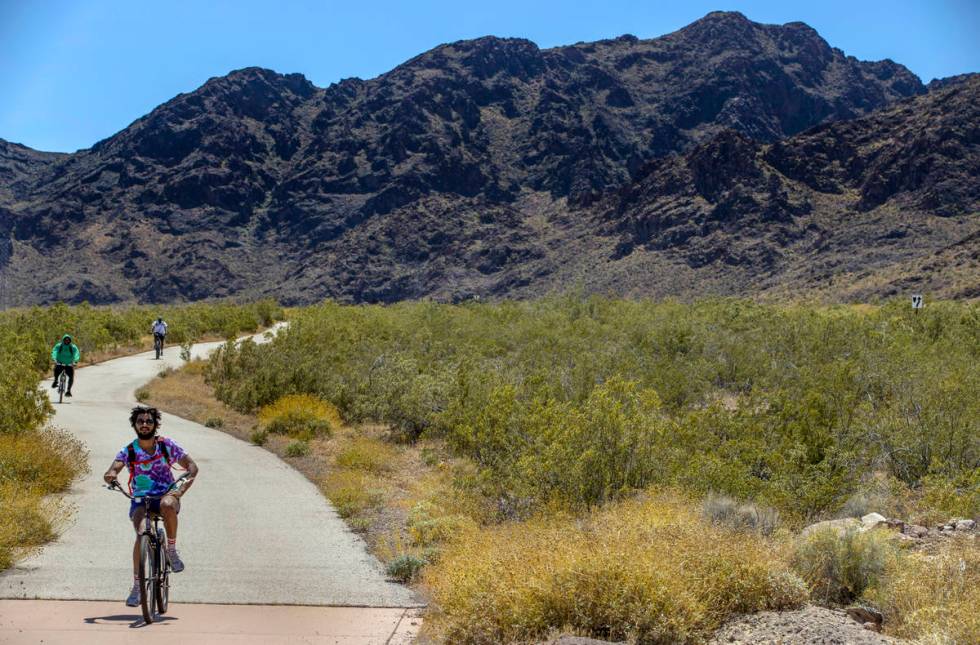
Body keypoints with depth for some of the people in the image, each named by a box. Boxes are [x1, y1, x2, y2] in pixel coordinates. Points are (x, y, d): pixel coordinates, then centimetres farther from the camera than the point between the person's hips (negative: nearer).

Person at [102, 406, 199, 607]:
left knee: (167, 505, -38)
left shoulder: (167, 445, -1)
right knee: (141, 533, -25)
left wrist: (188, 480, -25)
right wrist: (110, 475, -41)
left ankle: (172, 550, -16)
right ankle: (136, 586, -15)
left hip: (166, 494, -1)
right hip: (140, 500, 1)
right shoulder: (129, 451, -2)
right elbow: (112, 471, -15)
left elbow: (191, 465, -3)